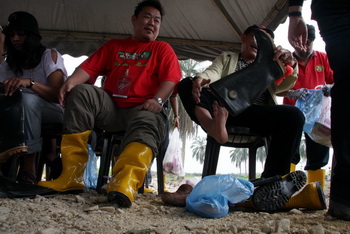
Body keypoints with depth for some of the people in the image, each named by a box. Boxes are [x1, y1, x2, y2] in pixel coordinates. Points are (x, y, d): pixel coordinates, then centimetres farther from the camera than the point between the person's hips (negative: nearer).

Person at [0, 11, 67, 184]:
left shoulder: (50, 56, -6)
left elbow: (58, 95, -17)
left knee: (28, 99, -36)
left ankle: (29, 168, -39)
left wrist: (30, 83, -34)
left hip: (58, 111, -4)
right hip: (27, 112, 4)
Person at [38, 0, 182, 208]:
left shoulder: (163, 49, 17)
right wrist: (71, 81, -10)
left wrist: (157, 100, -21)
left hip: (143, 109, -2)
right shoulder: (113, 45, 25)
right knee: (81, 92, -24)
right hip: (110, 107, 3)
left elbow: (171, 80, -1)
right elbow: (89, 68, 12)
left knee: (147, 124, -35)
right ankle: (71, 177, -30)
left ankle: (125, 183, -64)